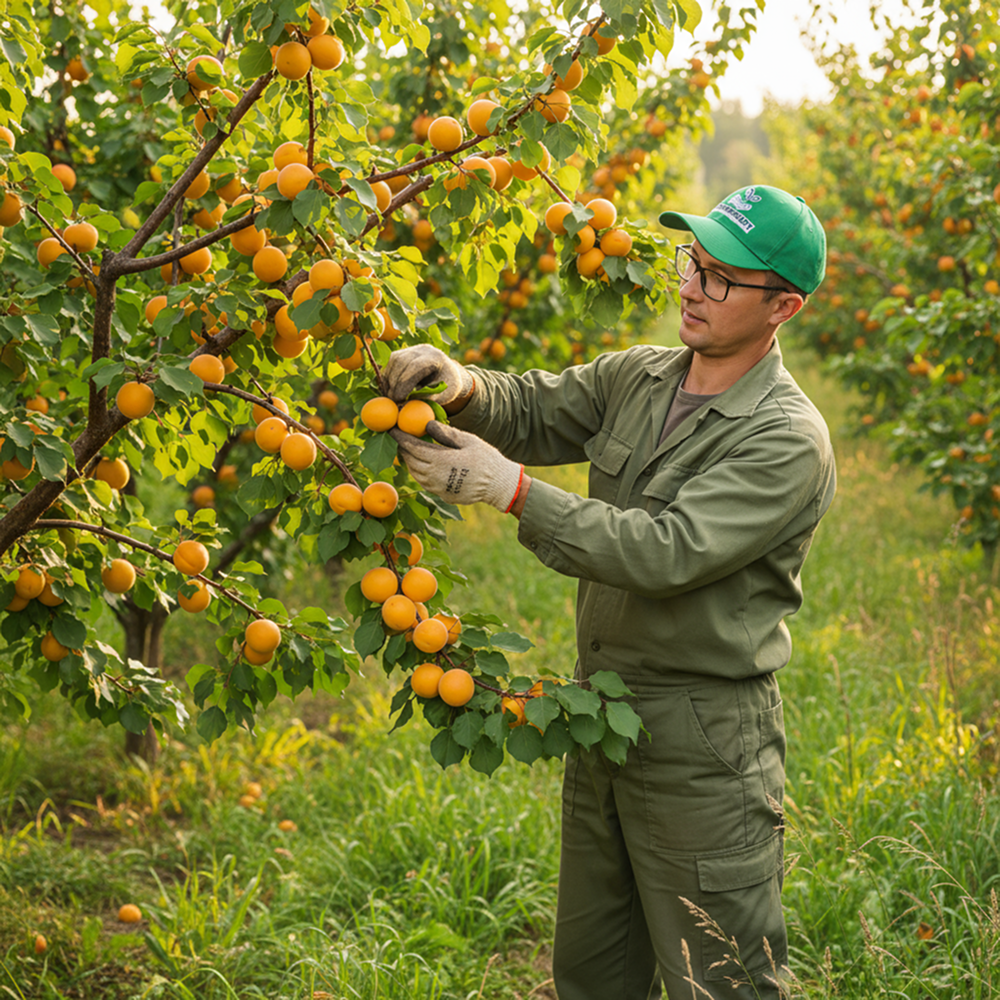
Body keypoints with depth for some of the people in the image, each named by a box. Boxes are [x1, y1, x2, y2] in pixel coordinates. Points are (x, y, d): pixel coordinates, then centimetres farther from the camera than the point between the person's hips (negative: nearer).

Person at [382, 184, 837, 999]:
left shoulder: (789, 441, -18)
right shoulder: (638, 376, 6)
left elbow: (666, 553, -27)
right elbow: (532, 410, 8)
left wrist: (513, 490, -29)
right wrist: (464, 386, -16)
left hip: (703, 748, -7)